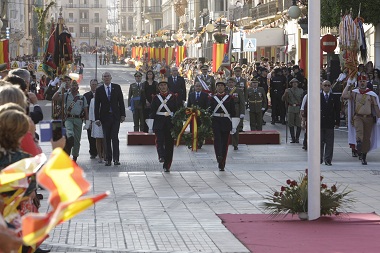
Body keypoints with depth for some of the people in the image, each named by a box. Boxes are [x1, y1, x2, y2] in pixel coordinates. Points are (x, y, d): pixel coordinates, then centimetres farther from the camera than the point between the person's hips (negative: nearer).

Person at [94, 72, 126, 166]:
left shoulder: (117, 87, 4)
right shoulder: (99, 90, 3)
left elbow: (121, 101, 6)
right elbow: (97, 105, 3)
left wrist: (123, 114, 0)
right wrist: (97, 118, -4)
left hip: (115, 116, -1)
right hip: (105, 117, 1)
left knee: (115, 137, -8)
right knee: (107, 139, 3)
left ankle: (116, 158, -7)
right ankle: (108, 159, 8)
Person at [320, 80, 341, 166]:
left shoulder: (334, 98, 7)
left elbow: (337, 111, 7)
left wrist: (337, 122, 0)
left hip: (330, 123, 0)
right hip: (320, 123, 0)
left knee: (329, 143, 0)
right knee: (320, 142, 4)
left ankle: (328, 160, 4)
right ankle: (319, 159, 12)